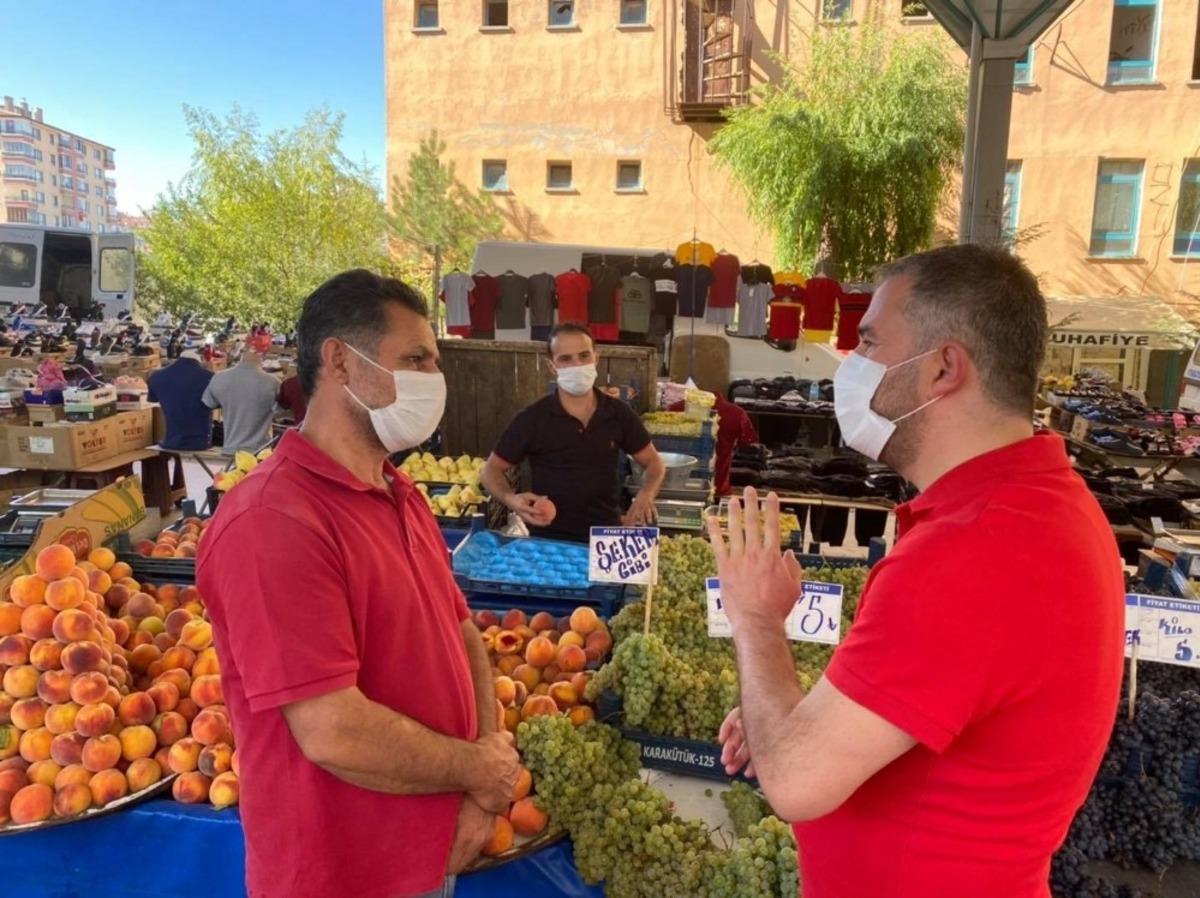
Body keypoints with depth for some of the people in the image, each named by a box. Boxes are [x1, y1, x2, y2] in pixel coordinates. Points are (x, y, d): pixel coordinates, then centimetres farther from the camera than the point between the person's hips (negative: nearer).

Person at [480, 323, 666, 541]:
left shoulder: (618, 414, 0)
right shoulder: (532, 419, -7)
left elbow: (654, 463, 10)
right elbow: (491, 470, 1)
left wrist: (645, 495, -10)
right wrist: (511, 500, -19)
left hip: (608, 536, 2)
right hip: (549, 541, -1)